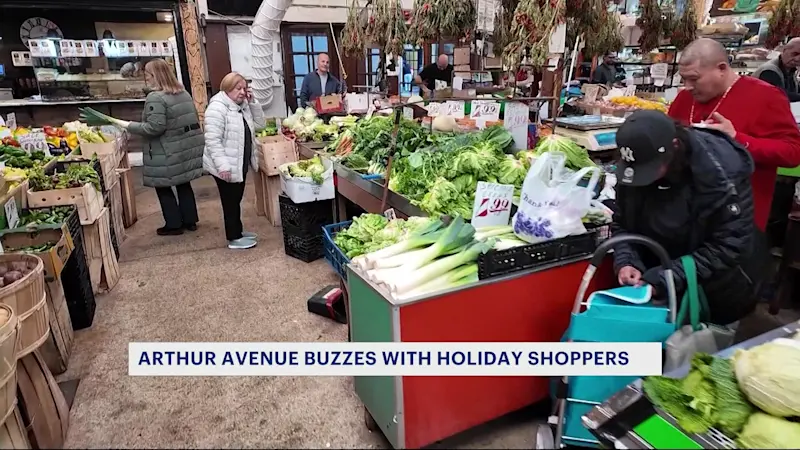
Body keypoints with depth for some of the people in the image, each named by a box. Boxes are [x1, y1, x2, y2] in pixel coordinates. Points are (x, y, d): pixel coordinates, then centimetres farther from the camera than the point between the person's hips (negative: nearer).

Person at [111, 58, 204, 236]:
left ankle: (174, 224, 13)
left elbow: (154, 127, -22)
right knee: (183, 183, 16)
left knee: (163, 187, 7)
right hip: (187, 147, 8)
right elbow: (194, 118, 16)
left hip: (168, 154, -8)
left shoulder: (155, 98, -16)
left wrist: (127, 125, -13)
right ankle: (190, 220, 23)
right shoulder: (184, 93, 9)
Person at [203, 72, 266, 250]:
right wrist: (222, 165, -29)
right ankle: (234, 238, 12)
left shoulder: (243, 106, 10)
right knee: (230, 201, 1)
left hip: (241, 163, 9)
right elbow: (213, 140, -24)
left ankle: (237, 231, 32)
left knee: (236, 199, 18)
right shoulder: (217, 108, -19)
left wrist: (253, 102, 0)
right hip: (226, 167, -9)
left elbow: (260, 124, 12)